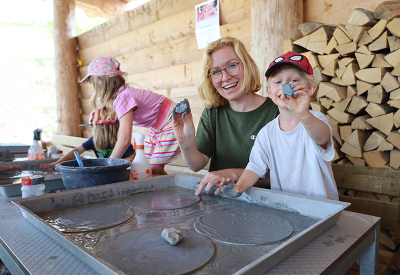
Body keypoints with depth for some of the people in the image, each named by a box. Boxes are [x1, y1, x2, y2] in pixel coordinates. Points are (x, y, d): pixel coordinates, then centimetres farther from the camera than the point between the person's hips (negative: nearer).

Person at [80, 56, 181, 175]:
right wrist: (116, 154, 2)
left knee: (155, 169, -10)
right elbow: (122, 128, 5)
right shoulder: (120, 93, 0)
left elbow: (125, 139, -33)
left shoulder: (122, 98, -28)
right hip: (158, 125, 9)